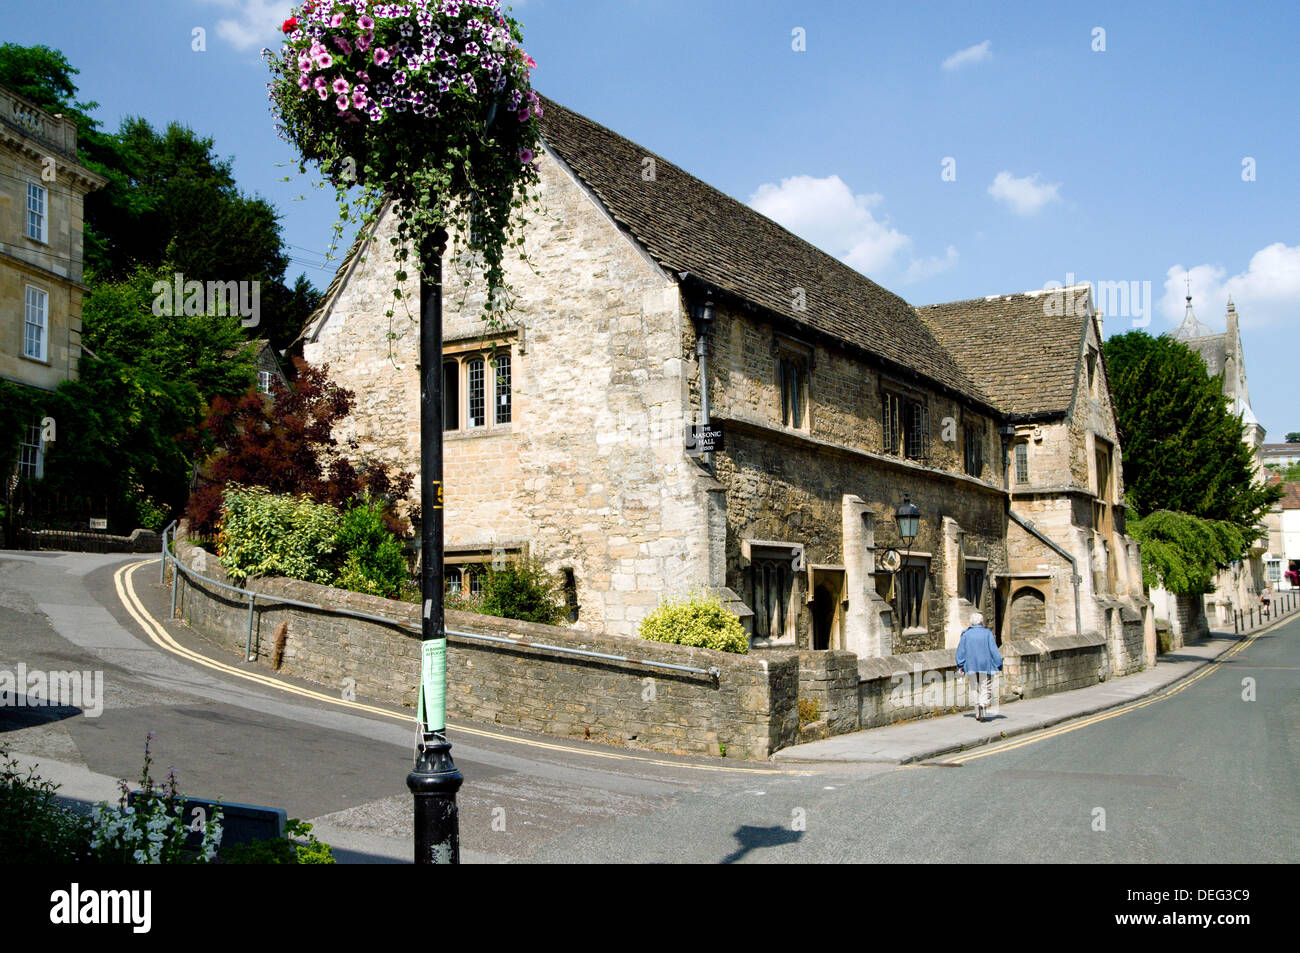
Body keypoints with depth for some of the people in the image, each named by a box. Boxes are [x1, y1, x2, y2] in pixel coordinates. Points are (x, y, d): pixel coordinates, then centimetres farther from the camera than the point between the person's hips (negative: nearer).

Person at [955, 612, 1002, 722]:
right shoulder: (987, 633, -3)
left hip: (971, 665, 2)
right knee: (985, 687, 1)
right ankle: (983, 704, -27)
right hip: (985, 665, -2)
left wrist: (960, 666, 5)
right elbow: (994, 650, -6)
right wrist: (998, 664, -1)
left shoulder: (966, 634, 3)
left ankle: (978, 713, 9)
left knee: (975, 689, 11)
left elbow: (960, 650, 1)